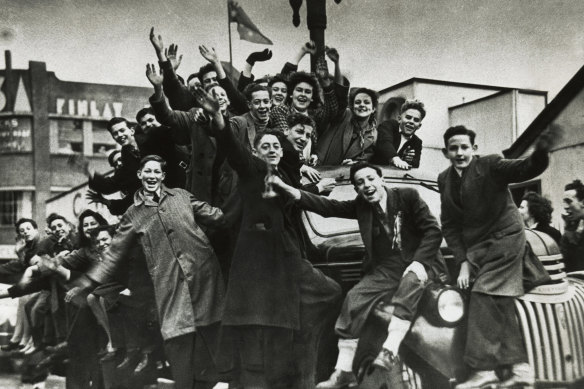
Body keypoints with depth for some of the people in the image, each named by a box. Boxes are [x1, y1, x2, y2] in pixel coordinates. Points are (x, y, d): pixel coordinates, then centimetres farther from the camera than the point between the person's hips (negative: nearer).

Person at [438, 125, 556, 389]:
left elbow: (527, 170, -25)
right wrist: (463, 262, -4)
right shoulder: (444, 179, 4)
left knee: (484, 298, -16)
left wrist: (541, 152, -47)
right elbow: (449, 225, 5)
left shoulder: (490, 165, -11)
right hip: (475, 248, 6)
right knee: (499, 306, 4)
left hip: (505, 240, -6)